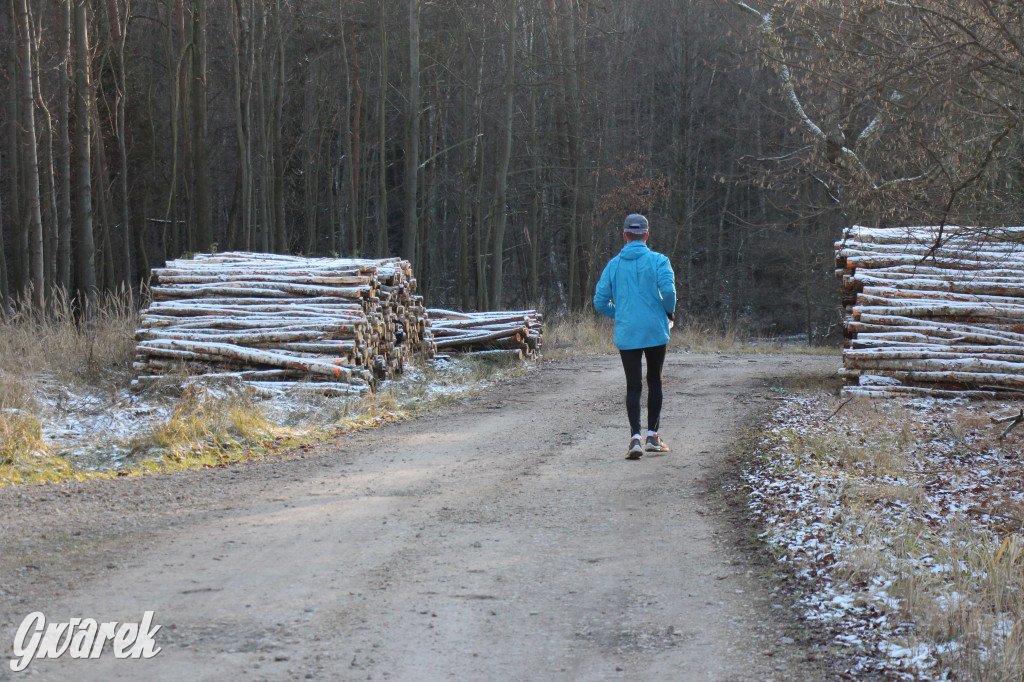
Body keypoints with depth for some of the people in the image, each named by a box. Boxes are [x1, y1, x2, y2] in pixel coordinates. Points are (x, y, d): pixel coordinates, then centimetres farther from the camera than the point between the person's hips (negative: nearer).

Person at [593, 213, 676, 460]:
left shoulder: (613, 265, 5)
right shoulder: (658, 261, -3)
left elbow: (600, 302, 4)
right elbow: (668, 290, -18)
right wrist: (669, 313, 0)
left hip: (626, 334, 1)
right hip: (656, 330, -1)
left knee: (633, 386, 1)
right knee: (655, 382, 14)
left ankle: (635, 437, -16)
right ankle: (653, 436, 17)